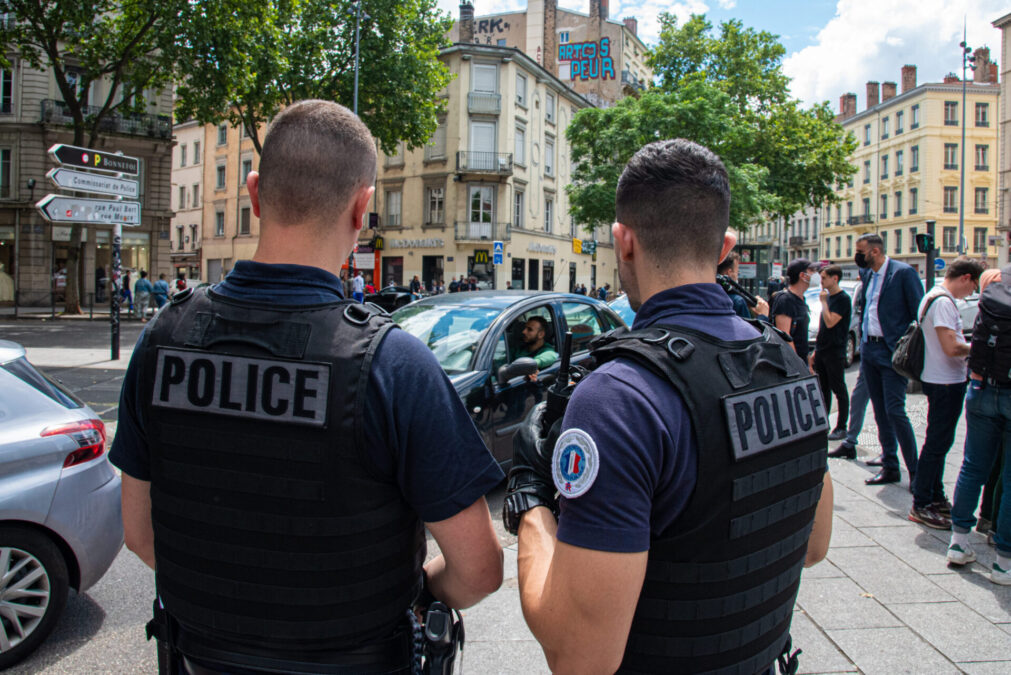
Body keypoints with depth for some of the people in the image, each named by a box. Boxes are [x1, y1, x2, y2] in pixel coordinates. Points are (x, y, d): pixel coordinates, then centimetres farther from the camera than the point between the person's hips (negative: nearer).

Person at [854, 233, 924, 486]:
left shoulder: (904, 273, -10)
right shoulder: (867, 274, 11)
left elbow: (919, 313, -11)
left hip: (892, 352, -7)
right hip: (869, 349, 7)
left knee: (894, 411, -10)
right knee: (880, 412, 11)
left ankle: (916, 471, 3)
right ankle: (889, 467, 21)